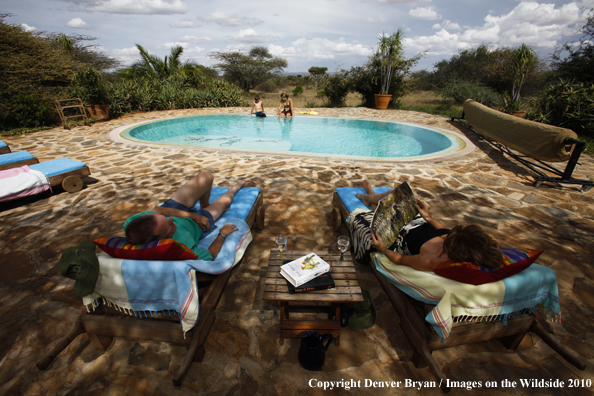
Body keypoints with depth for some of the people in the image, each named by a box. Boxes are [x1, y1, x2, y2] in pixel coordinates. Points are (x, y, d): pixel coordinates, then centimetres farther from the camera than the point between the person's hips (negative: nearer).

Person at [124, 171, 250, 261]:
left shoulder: (132, 223, -37)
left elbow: (157, 210, -18)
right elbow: (210, 257, -32)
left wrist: (193, 215, -26)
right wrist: (222, 234, -16)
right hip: (196, 226, -4)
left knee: (206, 176, 9)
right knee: (225, 199, 19)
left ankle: (204, 204, 47)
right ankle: (232, 190, 63)